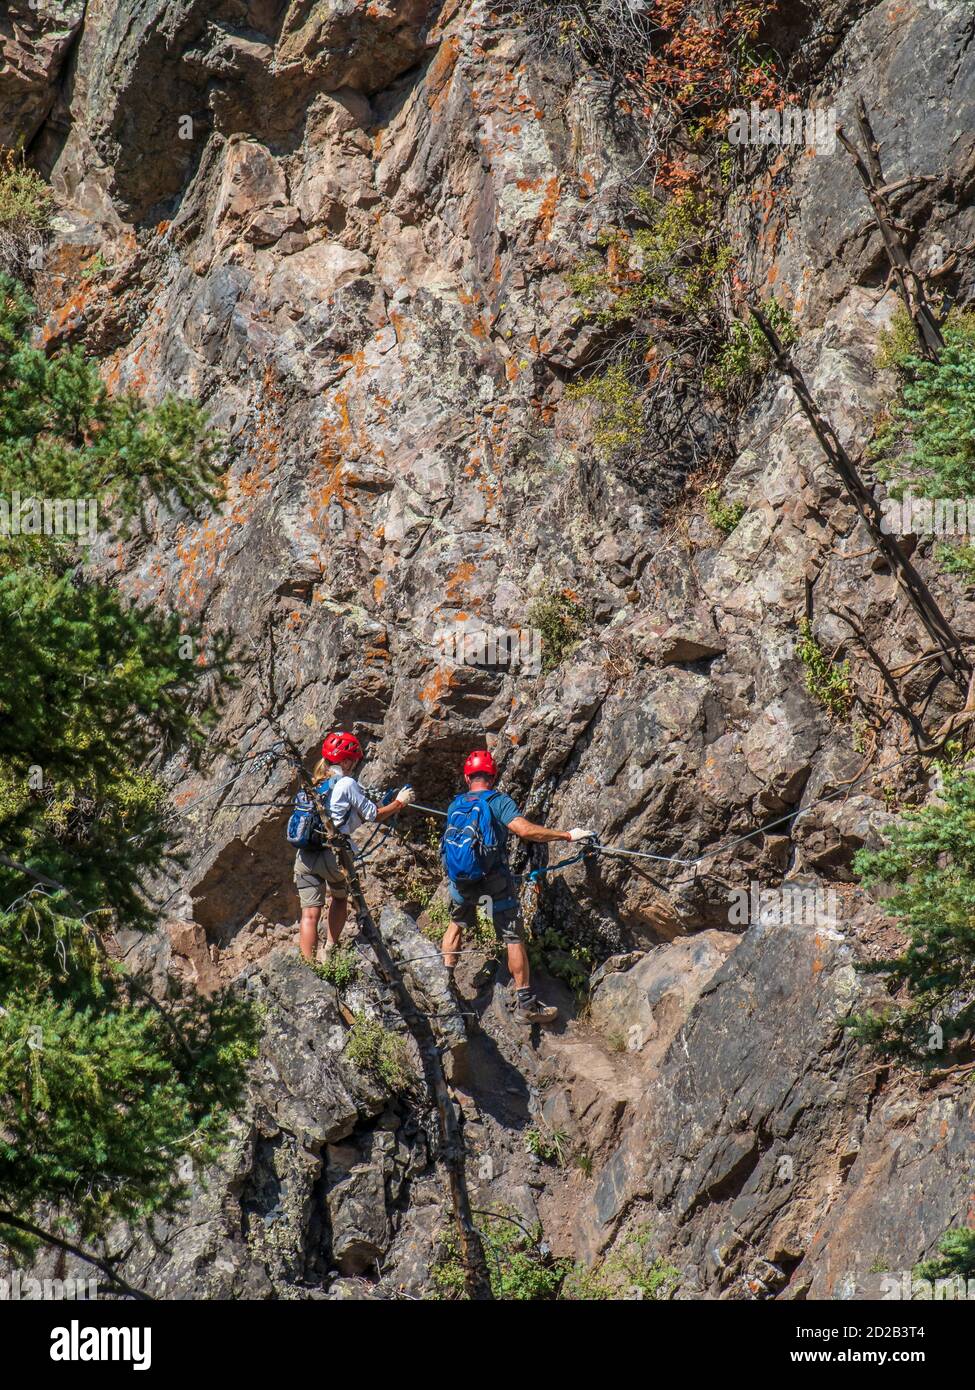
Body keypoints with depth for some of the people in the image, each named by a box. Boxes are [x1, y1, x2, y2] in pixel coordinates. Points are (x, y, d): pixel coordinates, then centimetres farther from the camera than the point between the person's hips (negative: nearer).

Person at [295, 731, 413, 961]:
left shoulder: (316, 785, 17)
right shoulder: (347, 784, -3)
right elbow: (373, 815, 2)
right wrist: (400, 803, 15)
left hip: (304, 856, 4)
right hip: (332, 854, -4)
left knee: (310, 913, 0)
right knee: (339, 897, 24)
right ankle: (330, 949, 22)